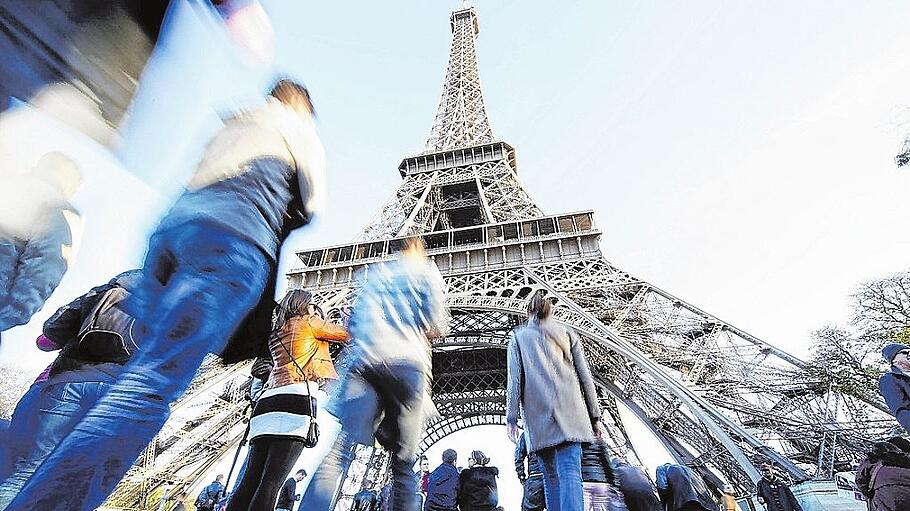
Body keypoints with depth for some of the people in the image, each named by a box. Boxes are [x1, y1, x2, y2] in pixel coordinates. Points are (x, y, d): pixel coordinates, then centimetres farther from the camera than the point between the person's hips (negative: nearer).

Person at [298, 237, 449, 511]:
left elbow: (352, 323, 24)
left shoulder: (374, 272, 25)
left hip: (364, 359, 2)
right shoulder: (426, 270, 14)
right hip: (406, 364, -2)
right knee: (404, 460, 6)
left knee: (338, 449, -9)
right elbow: (437, 326, 4)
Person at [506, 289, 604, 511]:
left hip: (539, 414, 0)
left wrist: (511, 418, 2)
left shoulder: (519, 336, 11)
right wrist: (595, 416, 13)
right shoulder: (567, 334, 14)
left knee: (550, 475, 11)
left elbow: (514, 379, 3)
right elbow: (585, 377, 10)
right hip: (569, 410, 0)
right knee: (570, 472, -6)